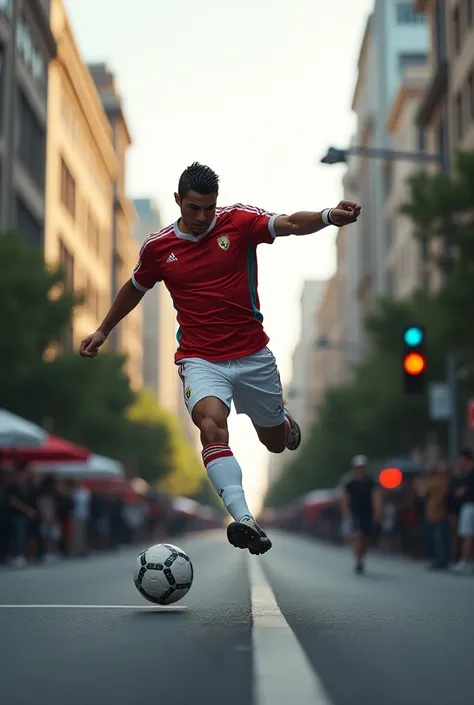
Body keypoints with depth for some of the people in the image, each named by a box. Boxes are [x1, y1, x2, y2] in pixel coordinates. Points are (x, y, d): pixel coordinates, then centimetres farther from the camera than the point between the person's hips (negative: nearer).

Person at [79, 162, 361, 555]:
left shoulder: (239, 221, -7)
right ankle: (244, 519, -40)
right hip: (200, 359, 0)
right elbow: (135, 288, 19)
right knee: (211, 422, -32)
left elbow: (290, 224, -25)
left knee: (276, 442, 16)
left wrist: (328, 217, -45)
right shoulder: (157, 247, -1)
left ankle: (285, 420, 55)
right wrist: (104, 330, 27)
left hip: (252, 355, 1)